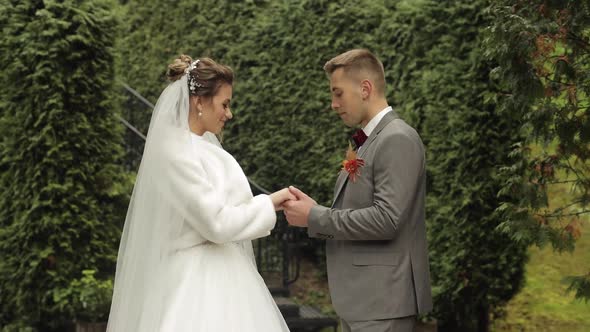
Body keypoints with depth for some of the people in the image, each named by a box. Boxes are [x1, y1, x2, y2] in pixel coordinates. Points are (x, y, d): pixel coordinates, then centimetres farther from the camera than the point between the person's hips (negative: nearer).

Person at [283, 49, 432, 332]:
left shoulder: (398, 139, -13)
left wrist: (315, 216, -14)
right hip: (360, 297, 9)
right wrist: (312, 212, 2)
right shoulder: (369, 141, 16)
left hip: (382, 299, -9)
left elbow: (386, 219, -22)